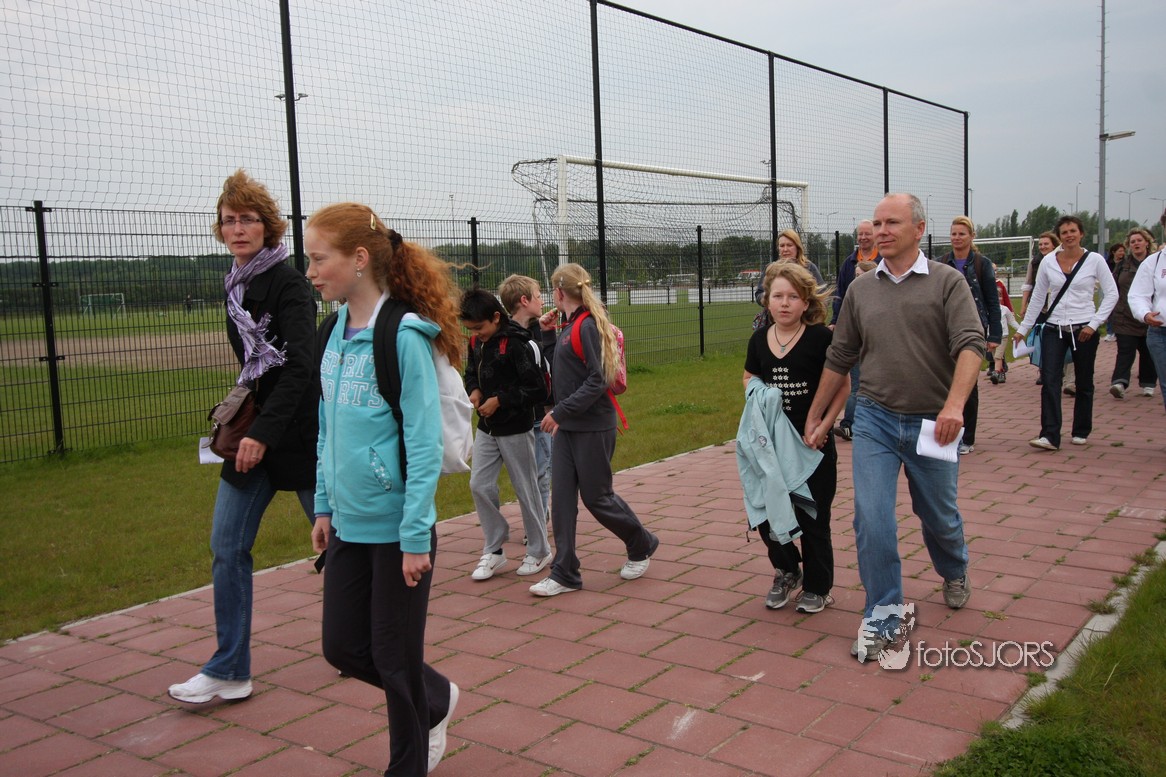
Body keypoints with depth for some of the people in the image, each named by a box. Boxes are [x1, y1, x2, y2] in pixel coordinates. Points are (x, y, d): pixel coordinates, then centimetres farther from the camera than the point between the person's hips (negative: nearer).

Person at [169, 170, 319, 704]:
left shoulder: (287, 284, -13)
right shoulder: (236, 285, 11)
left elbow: (300, 367, -22)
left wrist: (264, 433, -26)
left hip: (296, 431, -7)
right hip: (253, 431, 8)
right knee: (227, 546, 4)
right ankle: (228, 670, 13)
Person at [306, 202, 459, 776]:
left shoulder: (403, 336, -18)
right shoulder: (336, 331, 5)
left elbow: (424, 444, -19)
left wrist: (415, 537, -18)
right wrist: (324, 506, 14)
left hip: (397, 527, -7)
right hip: (349, 524, 8)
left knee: (395, 659, 7)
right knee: (343, 647, 15)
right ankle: (435, 702, 40)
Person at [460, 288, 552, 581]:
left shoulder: (515, 345, -20)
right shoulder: (476, 343, 2)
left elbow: (537, 390, -20)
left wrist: (500, 400, -20)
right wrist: (474, 391, -2)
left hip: (515, 430, -7)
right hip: (486, 428, 7)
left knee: (526, 490, 5)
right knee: (479, 485, 3)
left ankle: (539, 551, 22)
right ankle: (494, 551, 16)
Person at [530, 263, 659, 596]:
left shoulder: (587, 327, -17)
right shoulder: (569, 327, 10)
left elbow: (596, 381, -21)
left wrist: (560, 412, -22)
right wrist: (546, 331, 10)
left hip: (593, 428, -8)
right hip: (567, 428, 8)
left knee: (596, 497, 4)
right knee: (562, 499, 5)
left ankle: (642, 545, 29)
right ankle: (564, 574, 12)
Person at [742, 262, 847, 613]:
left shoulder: (820, 337, -12)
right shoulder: (759, 339, 2)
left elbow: (842, 385, -7)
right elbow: (749, 378, 18)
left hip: (813, 444, -4)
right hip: (771, 443, 5)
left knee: (811, 518, 6)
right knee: (765, 513, 9)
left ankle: (817, 587, 25)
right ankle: (786, 571, 35)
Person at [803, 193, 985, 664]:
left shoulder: (947, 282, -3)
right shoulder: (861, 289, 7)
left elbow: (970, 344, -16)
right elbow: (839, 358, 14)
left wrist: (954, 405, -32)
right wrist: (815, 417, 15)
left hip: (932, 424, -2)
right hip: (875, 419, 2)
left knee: (940, 516, 15)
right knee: (872, 520, -7)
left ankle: (955, 573, 48)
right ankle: (883, 618, 7)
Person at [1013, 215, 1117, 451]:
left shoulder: (1095, 260, -2)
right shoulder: (1048, 262, 4)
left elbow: (1111, 294, 0)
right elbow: (1038, 298, 11)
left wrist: (1094, 324, -9)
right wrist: (1023, 328, 9)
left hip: (1083, 329, -1)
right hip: (1054, 329, 1)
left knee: (1084, 383, 9)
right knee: (1049, 380, -10)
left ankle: (1081, 431, 24)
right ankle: (1050, 436, -13)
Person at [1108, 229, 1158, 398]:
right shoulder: (1123, 264, 7)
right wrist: (1111, 311, 5)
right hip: (1125, 317, 0)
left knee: (1148, 352, 10)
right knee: (1125, 351, -9)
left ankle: (1148, 384, 21)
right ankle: (1119, 382, -22)